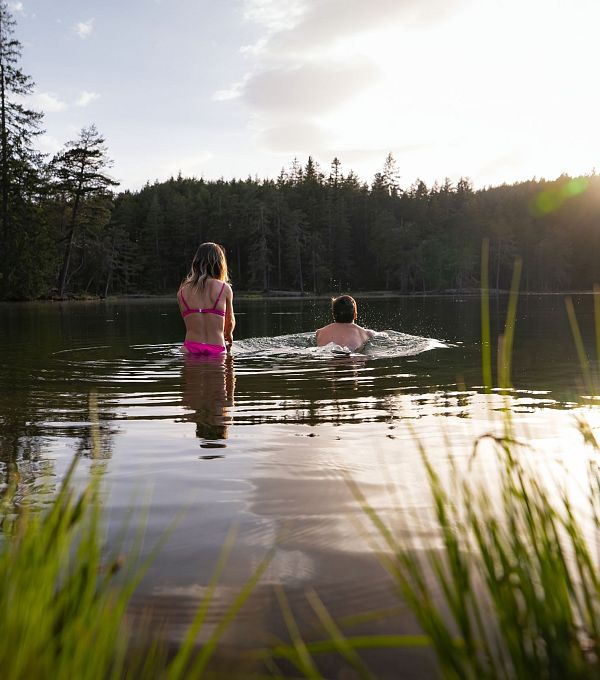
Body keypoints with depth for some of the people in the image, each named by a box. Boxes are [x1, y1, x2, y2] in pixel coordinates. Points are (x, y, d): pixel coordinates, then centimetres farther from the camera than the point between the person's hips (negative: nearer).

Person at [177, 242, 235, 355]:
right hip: (217, 350, -1)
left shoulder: (182, 291, 6)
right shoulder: (225, 288, 2)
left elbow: (188, 322, 14)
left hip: (190, 350, 2)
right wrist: (228, 335, 40)